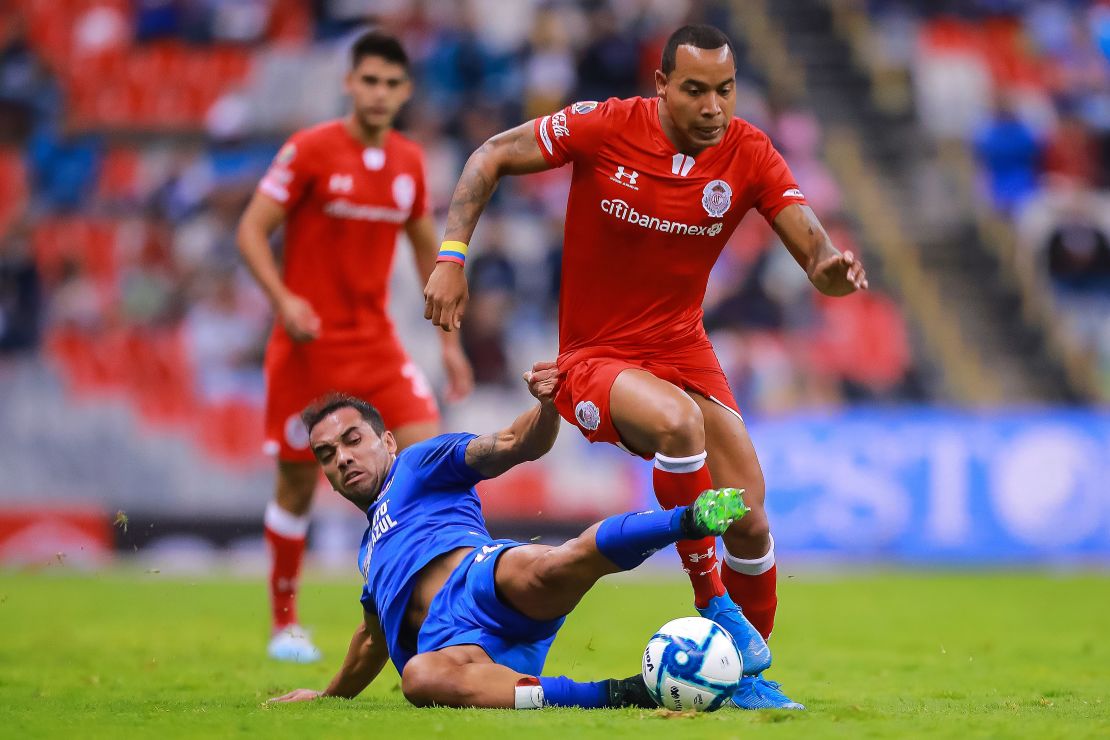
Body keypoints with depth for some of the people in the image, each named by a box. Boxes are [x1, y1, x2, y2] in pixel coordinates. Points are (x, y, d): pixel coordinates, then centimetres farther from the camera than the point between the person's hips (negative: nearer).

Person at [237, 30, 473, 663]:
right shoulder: (309, 150, -9)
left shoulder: (410, 162, 6)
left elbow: (427, 249, 17)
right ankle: (285, 623, 20)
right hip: (309, 343, -4)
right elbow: (252, 231, -8)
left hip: (377, 342, 4)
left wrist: (449, 340, 14)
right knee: (299, 483, 3)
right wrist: (283, 299, -23)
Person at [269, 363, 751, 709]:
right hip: (446, 637, 3)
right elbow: (373, 637, 58)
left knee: (536, 571, -44)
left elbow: (514, 446, 9)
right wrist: (329, 696, 71)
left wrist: (547, 407, -13)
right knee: (421, 676, -39)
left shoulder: (419, 464, 25)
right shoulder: (373, 552, 43)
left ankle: (691, 518, -52)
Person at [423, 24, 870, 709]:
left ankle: (748, 674, 18)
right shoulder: (605, 127, -16)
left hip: (682, 345, 4)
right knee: (678, 421, -36)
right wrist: (451, 258, -15)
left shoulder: (750, 155, -8)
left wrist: (832, 267, -38)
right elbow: (492, 157, -5)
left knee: (749, 520, -6)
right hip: (594, 355, -4)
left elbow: (813, 250, -13)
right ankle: (712, 603, -20)